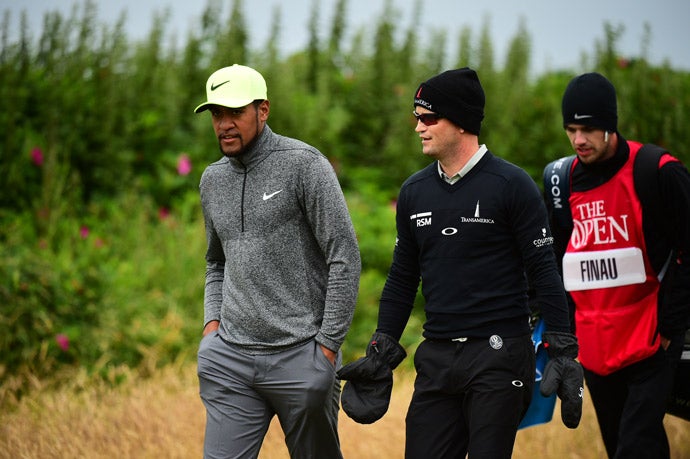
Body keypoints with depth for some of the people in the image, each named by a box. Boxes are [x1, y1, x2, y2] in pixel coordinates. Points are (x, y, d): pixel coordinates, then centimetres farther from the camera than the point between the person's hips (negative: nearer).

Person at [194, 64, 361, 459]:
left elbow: (345, 258, -10)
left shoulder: (304, 165, -7)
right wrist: (213, 320, 9)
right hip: (230, 355, 5)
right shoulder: (213, 179, 13)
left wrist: (328, 344, -12)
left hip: (300, 354, -5)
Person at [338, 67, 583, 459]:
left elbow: (544, 272, -6)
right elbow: (402, 280, 18)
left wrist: (563, 353, -11)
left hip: (499, 356, -5)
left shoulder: (511, 185, -5)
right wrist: (382, 354, 14)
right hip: (437, 358, 5)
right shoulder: (414, 191, 11)